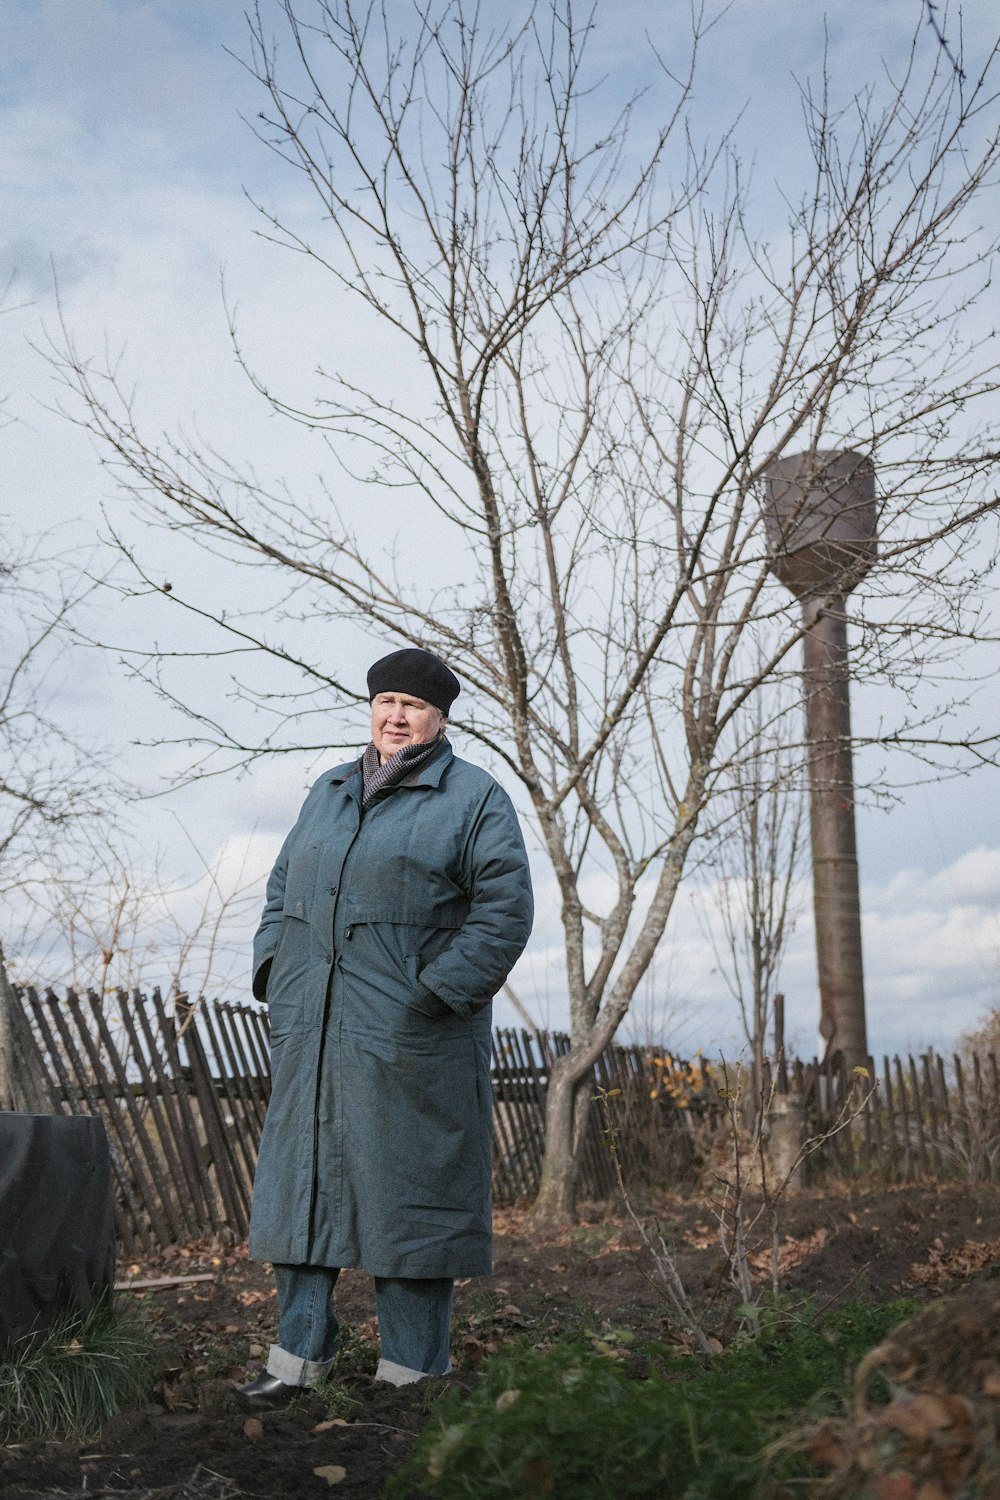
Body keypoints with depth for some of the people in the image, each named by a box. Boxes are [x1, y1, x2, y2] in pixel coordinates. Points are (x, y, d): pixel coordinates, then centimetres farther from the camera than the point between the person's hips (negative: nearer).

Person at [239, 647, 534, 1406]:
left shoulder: (475, 797, -1)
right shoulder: (328, 792, 17)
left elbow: (505, 908, -8)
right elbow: (284, 886, 22)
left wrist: (438, 993, -15)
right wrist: (275, 969, 7)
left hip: (409, 1033, -6)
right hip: (311, 1029, 6)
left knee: (408, 1188, 1)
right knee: (303, 1175, 9)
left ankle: (411, 1370, 12)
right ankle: (300, 1353, 20)